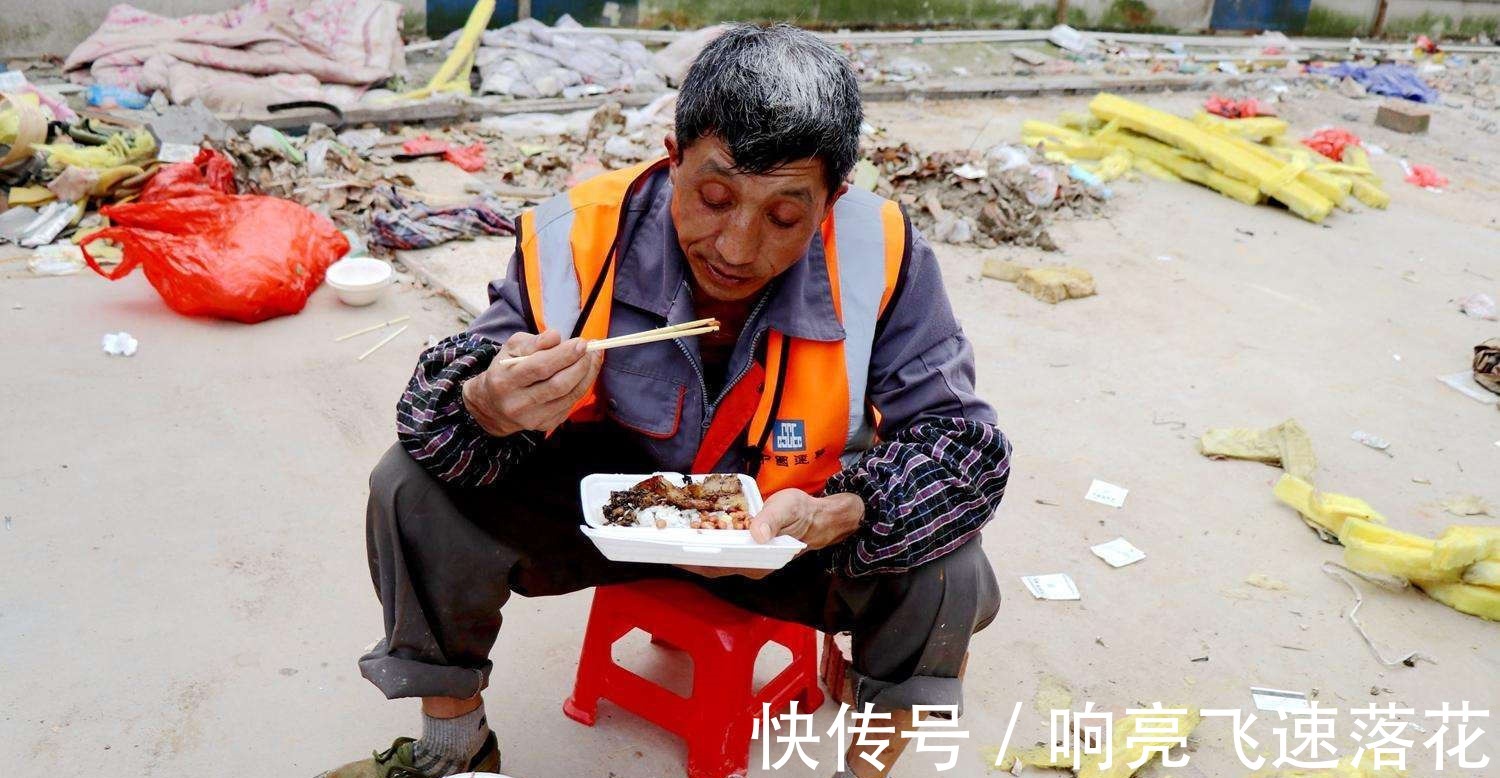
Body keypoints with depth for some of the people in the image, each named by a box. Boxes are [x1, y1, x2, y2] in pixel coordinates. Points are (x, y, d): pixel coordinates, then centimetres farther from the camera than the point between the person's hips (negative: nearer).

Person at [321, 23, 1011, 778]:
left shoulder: (880, 258, -25)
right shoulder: (577, 238, -23)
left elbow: (963, 445, -22)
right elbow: (433, 418, -18)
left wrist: (833, 516, -43)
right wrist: (487, 406, -45)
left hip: (799, 526, 0)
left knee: (944, 573, -26)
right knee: (415, 487, -17)